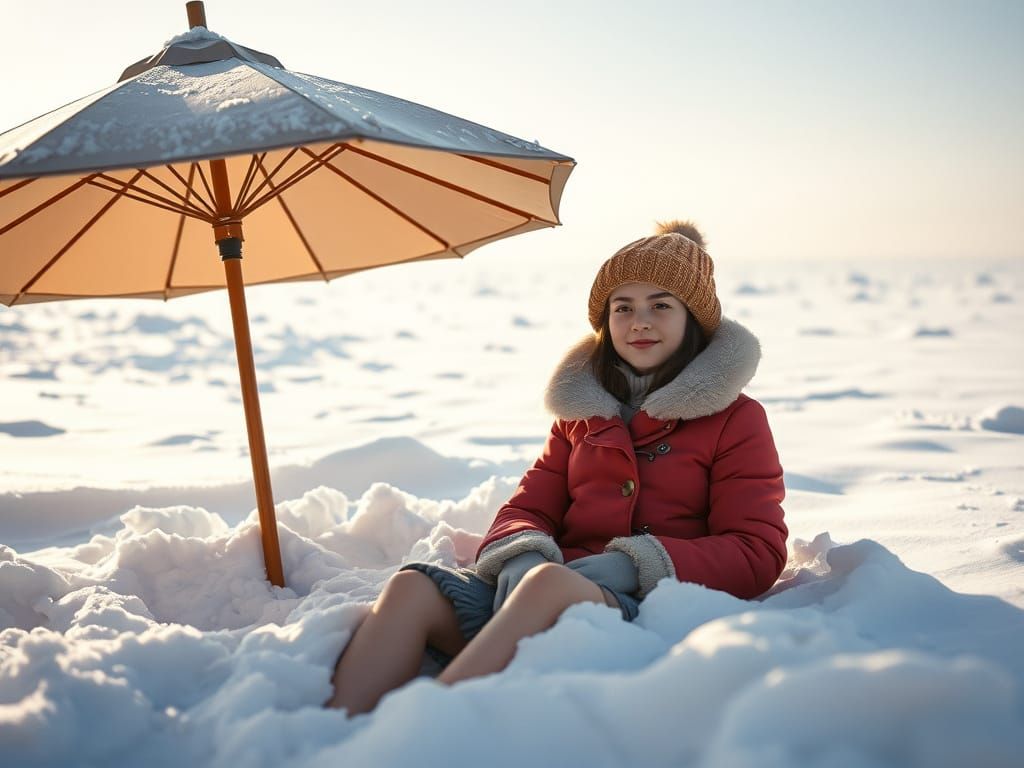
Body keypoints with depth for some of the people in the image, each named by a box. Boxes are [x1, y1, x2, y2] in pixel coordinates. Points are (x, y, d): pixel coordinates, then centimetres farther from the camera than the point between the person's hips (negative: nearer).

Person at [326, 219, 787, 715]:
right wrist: (521, 558, -9)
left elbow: (757, 554, 0)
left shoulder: (735, 419, 9)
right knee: (412, 587, -24)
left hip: (648, 605, -4)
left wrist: (630, 565, -14)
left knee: (548, 583, -38)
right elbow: (528, 507, 18)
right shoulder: (582, 411, 23)